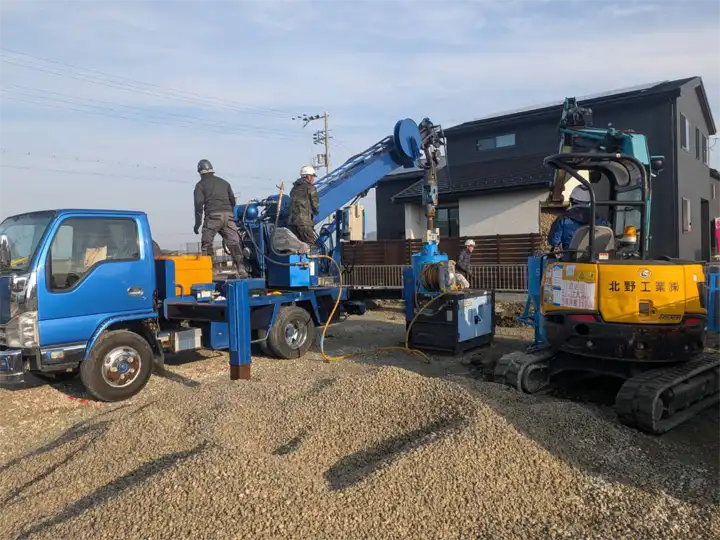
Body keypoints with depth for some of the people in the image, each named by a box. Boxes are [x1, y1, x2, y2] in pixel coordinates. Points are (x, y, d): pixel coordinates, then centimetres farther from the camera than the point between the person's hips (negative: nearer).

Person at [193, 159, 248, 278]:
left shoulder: (200, 185, 10)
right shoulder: (224, 182, 24)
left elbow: (198, 205, 1)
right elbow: (233, 201, 22)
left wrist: (197, 223, 2)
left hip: (213, 216, -3)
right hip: (228, 215, 4)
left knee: (206, 244, 7)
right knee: (234, 243, 0)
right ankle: (241, 269, -11)